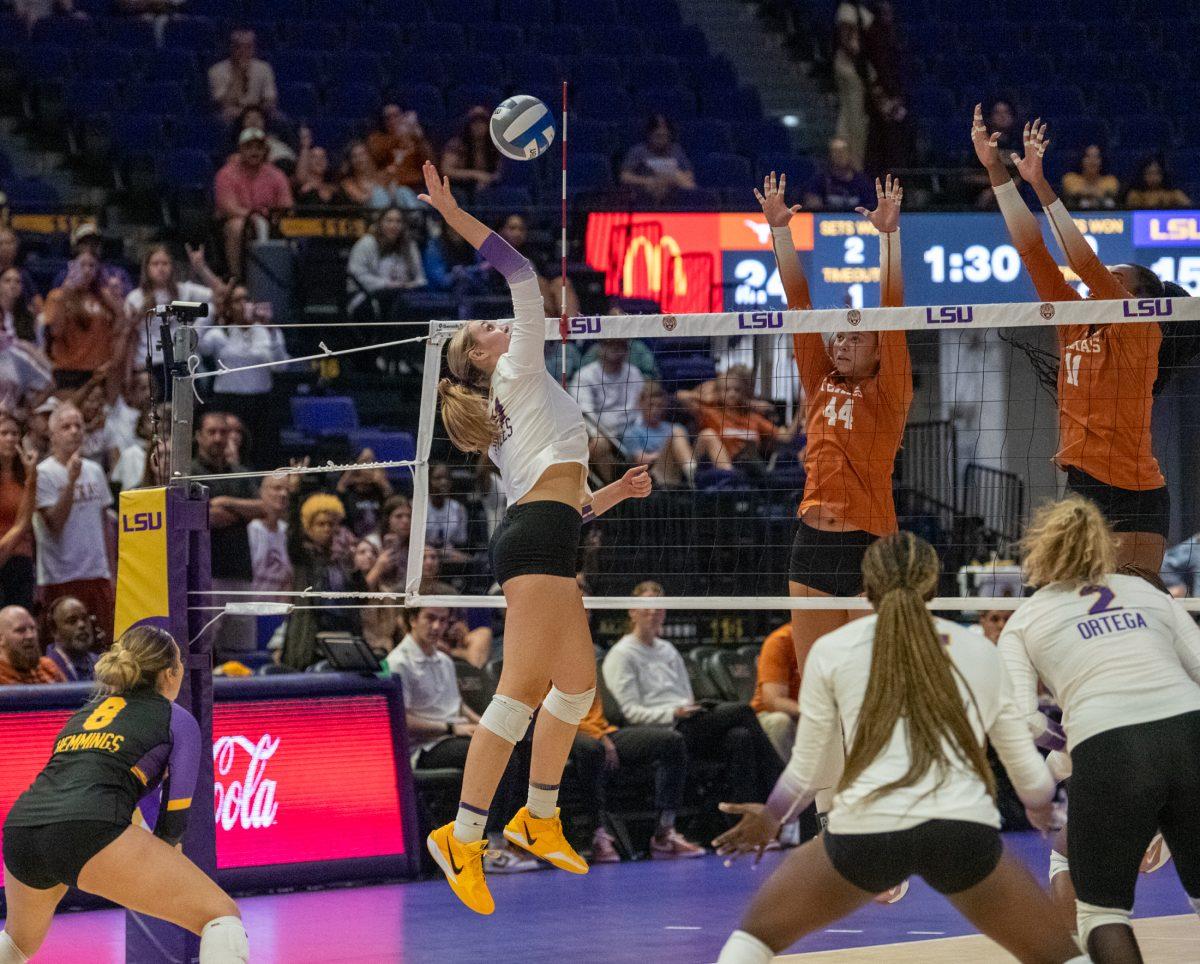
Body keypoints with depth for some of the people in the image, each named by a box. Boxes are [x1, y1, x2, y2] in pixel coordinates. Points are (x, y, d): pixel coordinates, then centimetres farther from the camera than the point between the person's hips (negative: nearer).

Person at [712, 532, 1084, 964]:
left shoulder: (831, 650, 13)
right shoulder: (980, 652, 17)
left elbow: (807, 774, 18)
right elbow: (1031, 776, 21)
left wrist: (769, 819, 39)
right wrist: (1045, 813, 45)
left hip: (865, 830, 0)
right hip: (967, 831, 0)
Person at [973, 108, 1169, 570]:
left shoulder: (1139, 331, -4)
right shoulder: (1075, 328, 13)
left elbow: (1086, 263, -16)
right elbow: (1031, 249, 10)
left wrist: (1041, 186, -20)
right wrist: (996, 171, 6)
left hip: (1133, 497, -7)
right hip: (1080, 491, 7)